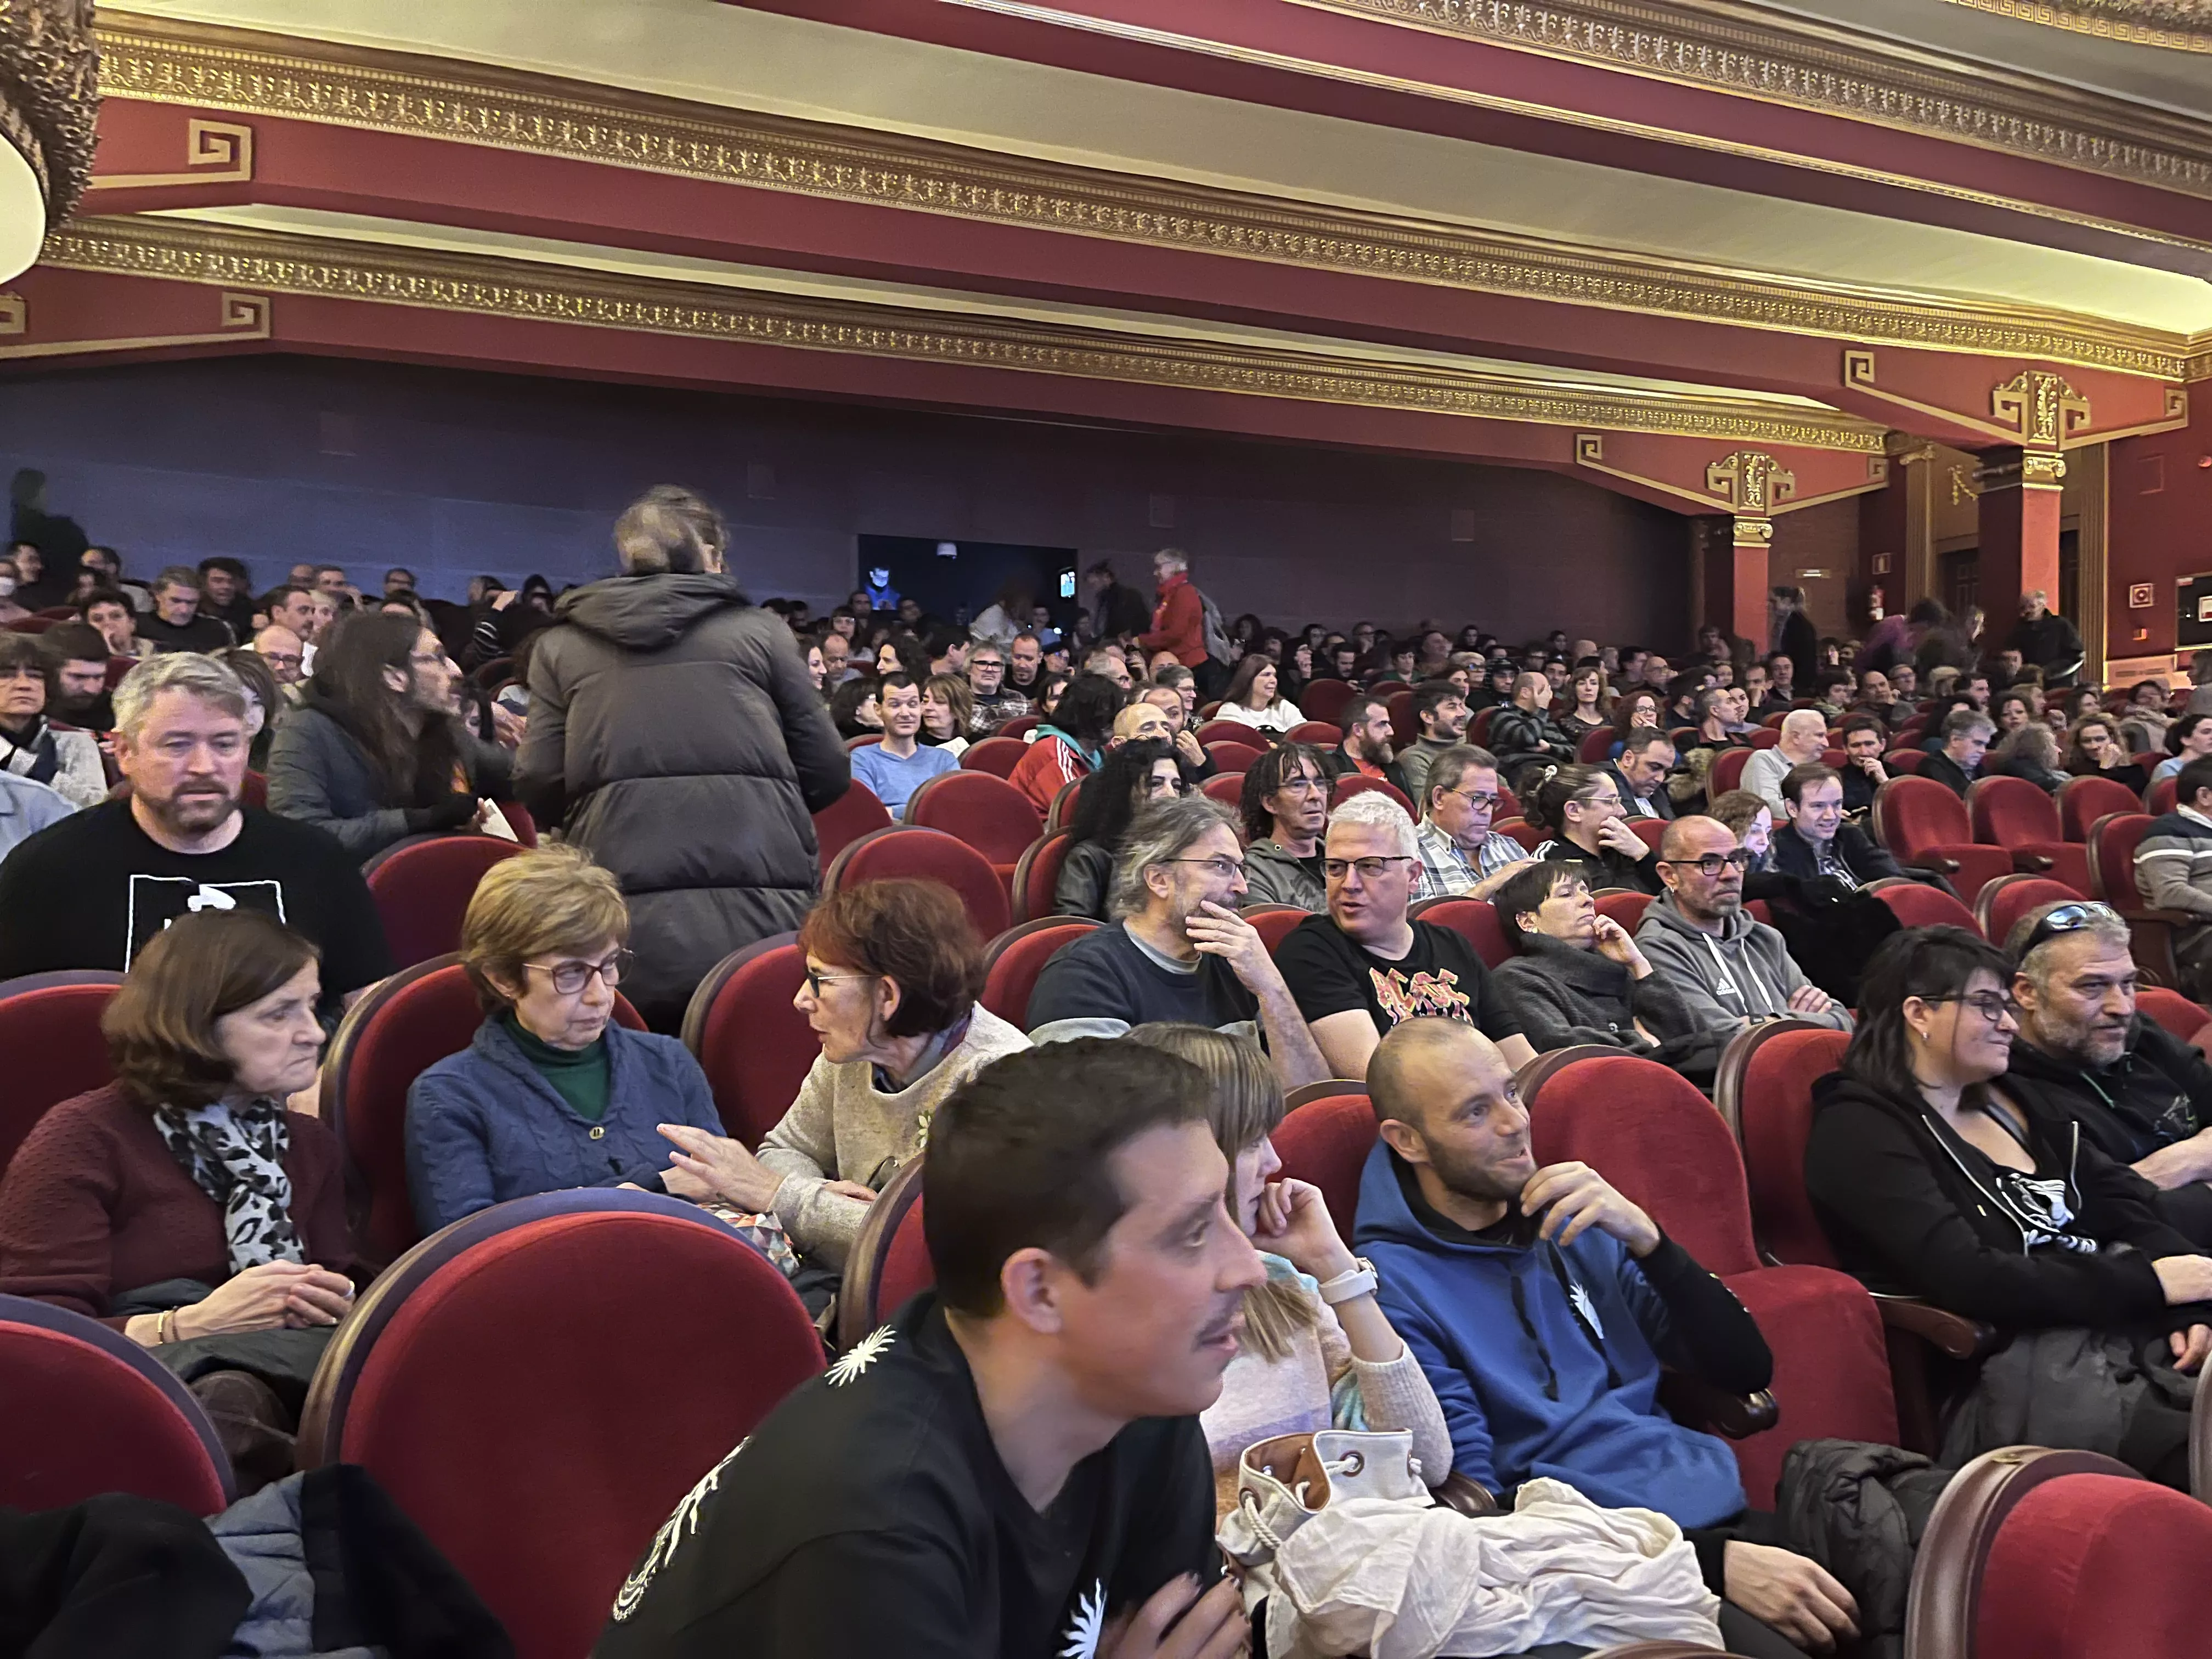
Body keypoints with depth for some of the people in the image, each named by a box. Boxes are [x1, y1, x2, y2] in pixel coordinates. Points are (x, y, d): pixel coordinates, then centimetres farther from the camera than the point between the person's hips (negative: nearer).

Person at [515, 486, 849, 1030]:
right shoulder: (760, 631, 10)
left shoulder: (562, 644, 12)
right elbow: (827, 773, 9)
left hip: (629, 924, 0)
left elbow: (538, 785, 6)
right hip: (764, 910, 0)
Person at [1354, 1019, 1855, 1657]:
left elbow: (1747, 1371, 11)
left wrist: (1644, 1236, -6)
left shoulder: (1575, 1226, 12)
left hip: (1725, 1510, 6)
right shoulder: (1393, 1287, -8)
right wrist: (1713, 1560, -16)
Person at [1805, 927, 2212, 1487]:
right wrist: (2149, 1282, -10)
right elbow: (1967, 1279, -14)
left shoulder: (2008, 1101, 19)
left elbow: (2126, 1206, 13)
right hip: (2011, 1373, -7)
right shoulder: (1859, 1130, -4)